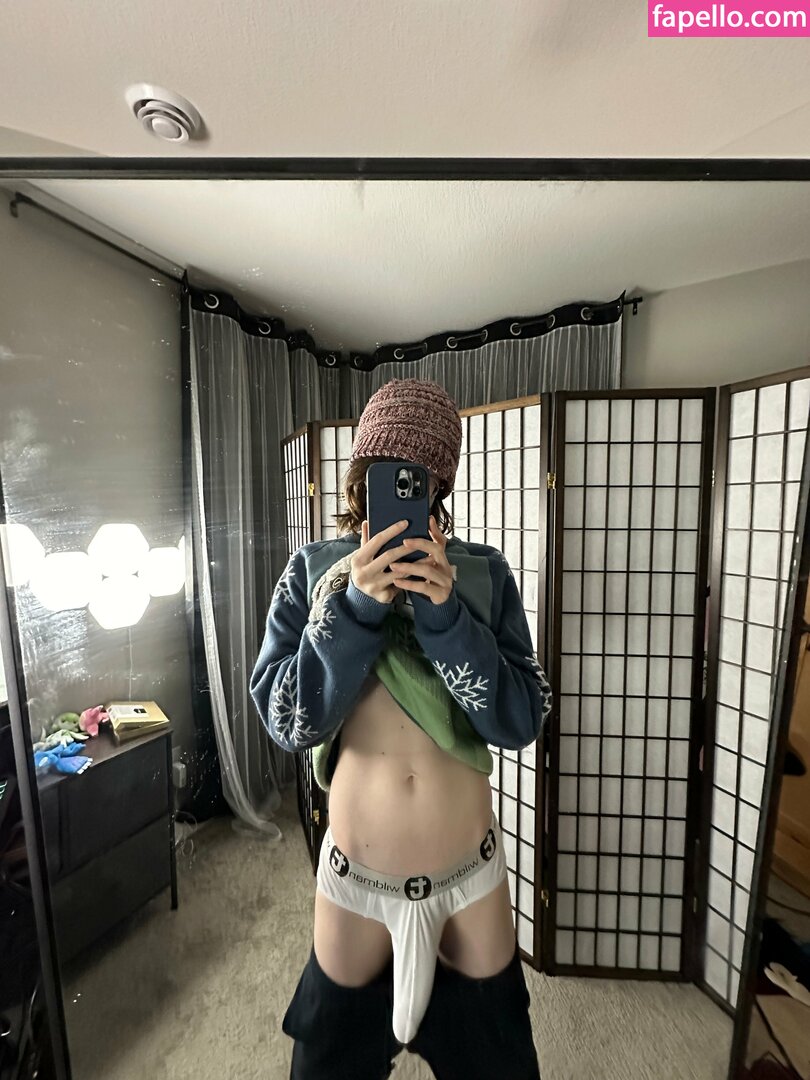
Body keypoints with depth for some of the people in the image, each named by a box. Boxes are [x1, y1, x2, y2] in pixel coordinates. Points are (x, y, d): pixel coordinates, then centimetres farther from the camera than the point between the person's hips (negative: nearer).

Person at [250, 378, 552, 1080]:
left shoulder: (483, 573, -10)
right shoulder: (314, 570, -10)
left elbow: (523, 721, -15)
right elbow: (286, 720, -16)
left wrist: (444, 612, -28)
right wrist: (356, 605, -29)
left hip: (473, 874, 1)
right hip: (355, 876, 0)